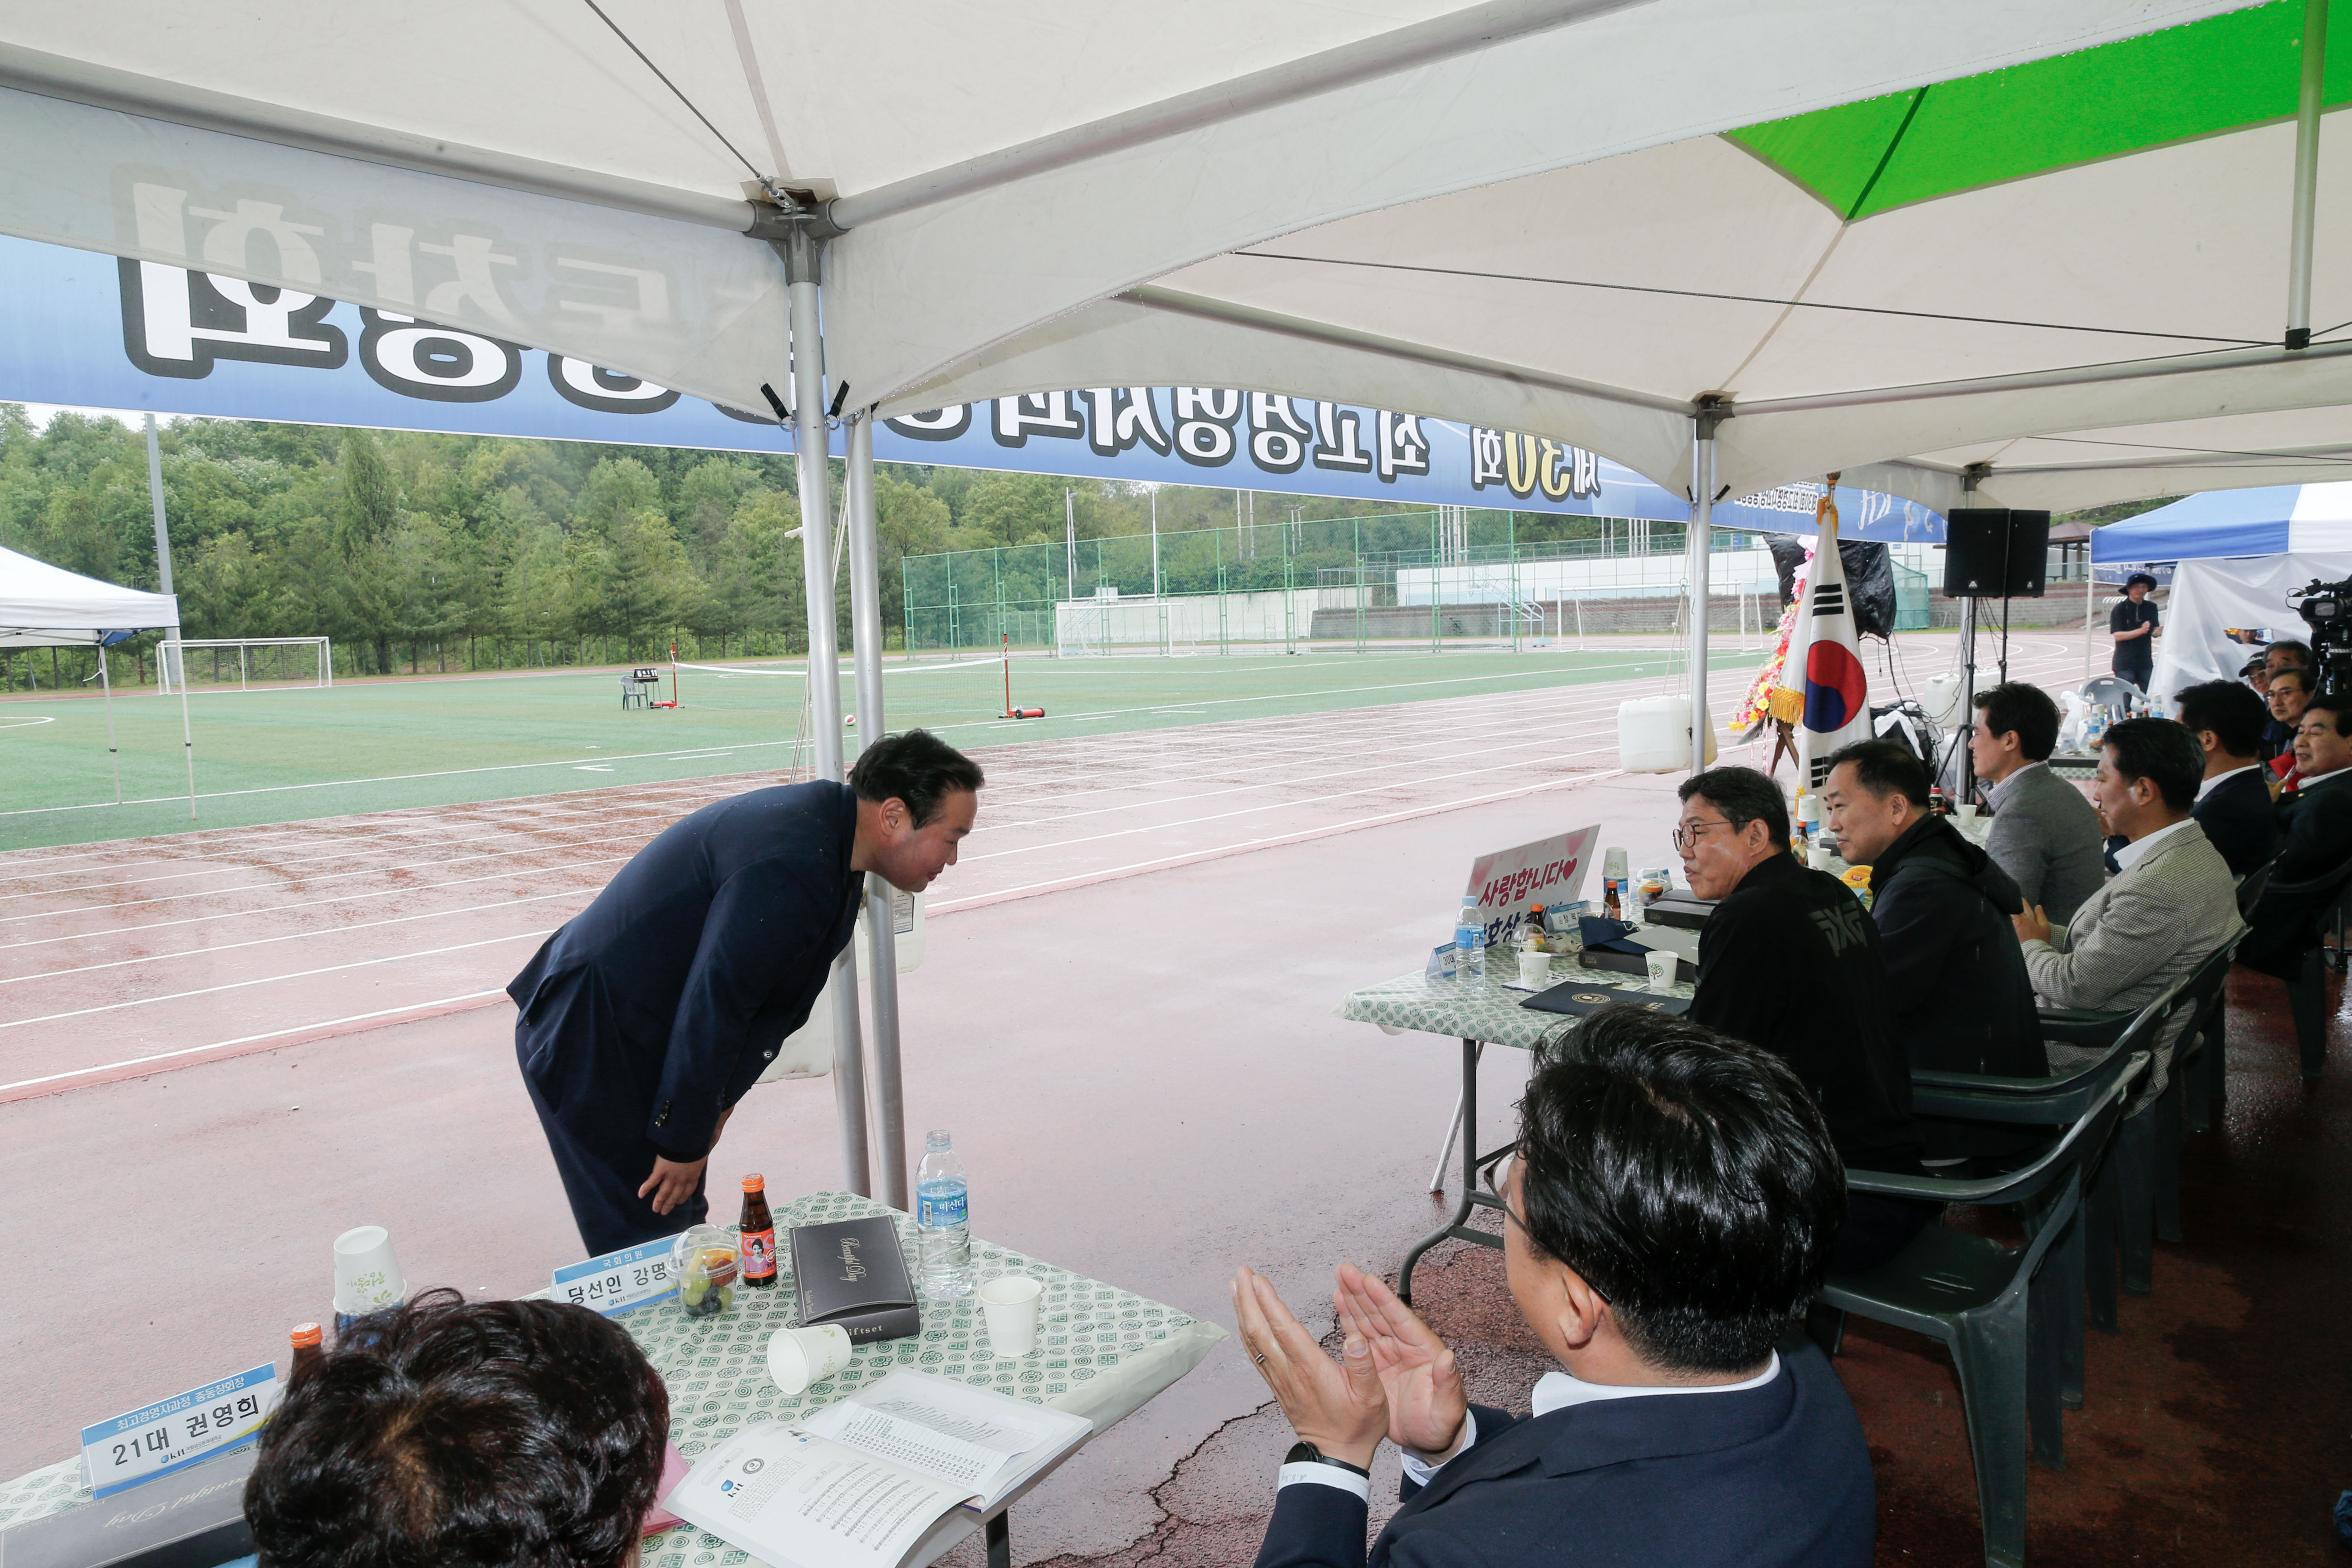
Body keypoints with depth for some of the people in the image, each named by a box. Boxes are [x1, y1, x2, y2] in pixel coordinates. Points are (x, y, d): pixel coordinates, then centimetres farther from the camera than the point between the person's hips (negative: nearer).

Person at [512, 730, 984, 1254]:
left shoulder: (825, 824, 4)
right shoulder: (789, 868, -29)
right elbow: (714, 1004, -26)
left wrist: (716, 1100, 13)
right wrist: (684, 1140, -16)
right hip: (589, 1043, -10)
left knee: (681, 1228, 13)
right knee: (651, 1240, -5)